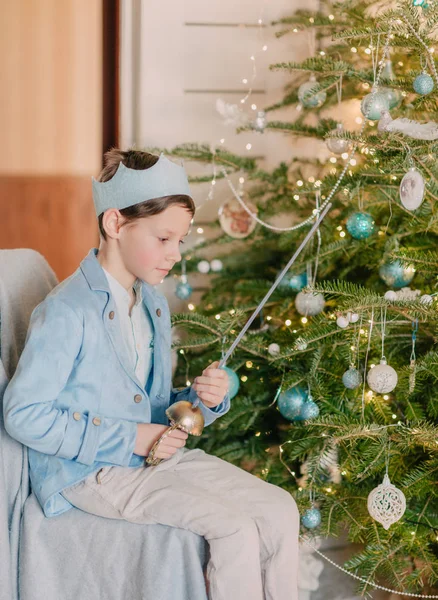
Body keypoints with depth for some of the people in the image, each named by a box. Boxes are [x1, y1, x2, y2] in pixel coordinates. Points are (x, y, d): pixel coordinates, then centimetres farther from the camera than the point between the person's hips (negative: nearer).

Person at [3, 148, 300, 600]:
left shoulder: (153, 304, 10)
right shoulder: (67, 312, -17)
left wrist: (201, 398, -6)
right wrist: (127, 439, -19)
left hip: (154, 455, 8)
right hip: (93, 471, -8)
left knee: (279, 509, -5)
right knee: (235, 529, -22)